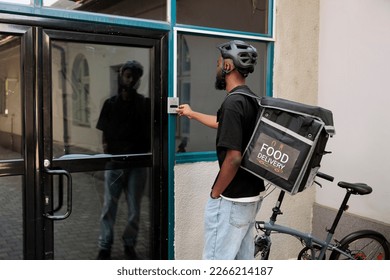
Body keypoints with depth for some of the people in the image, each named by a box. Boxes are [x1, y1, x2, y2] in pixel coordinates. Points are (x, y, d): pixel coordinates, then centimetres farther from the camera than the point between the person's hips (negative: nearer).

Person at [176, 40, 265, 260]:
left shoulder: (233, 102, -21)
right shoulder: (251, 100, 9)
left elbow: (233, 158, -25)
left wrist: (215, 193, -11)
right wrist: (192, 114, 41)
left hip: (232, 199, -9)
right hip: (252, 195, 9)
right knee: (244, 256, 18)